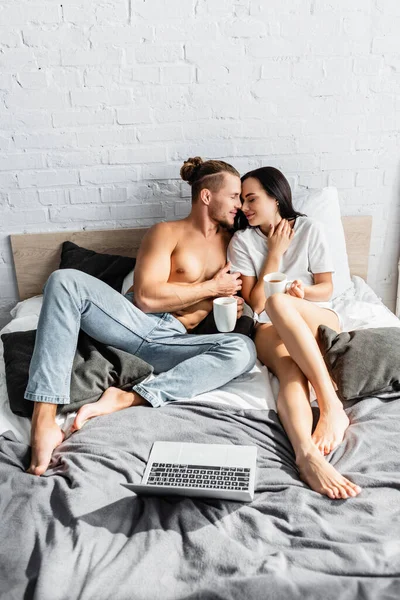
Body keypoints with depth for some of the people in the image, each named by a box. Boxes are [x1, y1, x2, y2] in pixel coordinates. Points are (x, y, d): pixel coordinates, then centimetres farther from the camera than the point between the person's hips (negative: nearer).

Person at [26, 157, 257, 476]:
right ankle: (44, 421, -38)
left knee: (244, 349, -27)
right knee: (65, 280, -29)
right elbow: (146, 297, -9)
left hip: (174, 341, 3)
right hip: (135, 321, -2)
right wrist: (211, 287, -5)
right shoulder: (167, 233, 4)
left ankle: (125, 399, -32)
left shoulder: (230, 241, 19)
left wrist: (230, 306, 6)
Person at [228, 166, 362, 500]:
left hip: (320, 321, 0)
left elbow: (327, 288, 7)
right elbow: (255, 302, -2)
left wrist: (304, 292, -16)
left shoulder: (309, 230, 5)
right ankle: (308, 454, -61)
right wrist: (275, 251, -5)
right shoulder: (242, 241, 5)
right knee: (290, 370, -36)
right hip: (272, 329, 0)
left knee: (279, 302, -37)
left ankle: (332, 406, -42)